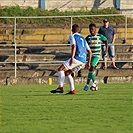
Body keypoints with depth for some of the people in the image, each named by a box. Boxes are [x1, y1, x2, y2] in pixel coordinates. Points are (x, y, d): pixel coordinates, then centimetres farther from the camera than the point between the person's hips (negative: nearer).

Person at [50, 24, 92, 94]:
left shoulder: (72, 36, 5)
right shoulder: (83, 39, 26)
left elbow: (74, 46, -14)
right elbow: (90, 52, 26)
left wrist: (72, 58, -22)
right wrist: (89, 62, 34)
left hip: (77, 58, -8)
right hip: (83, 61, 8)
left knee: (61, 69, -8)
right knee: (67, 73, 18)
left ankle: (60, 87, -23)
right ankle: (72, 90, 9)